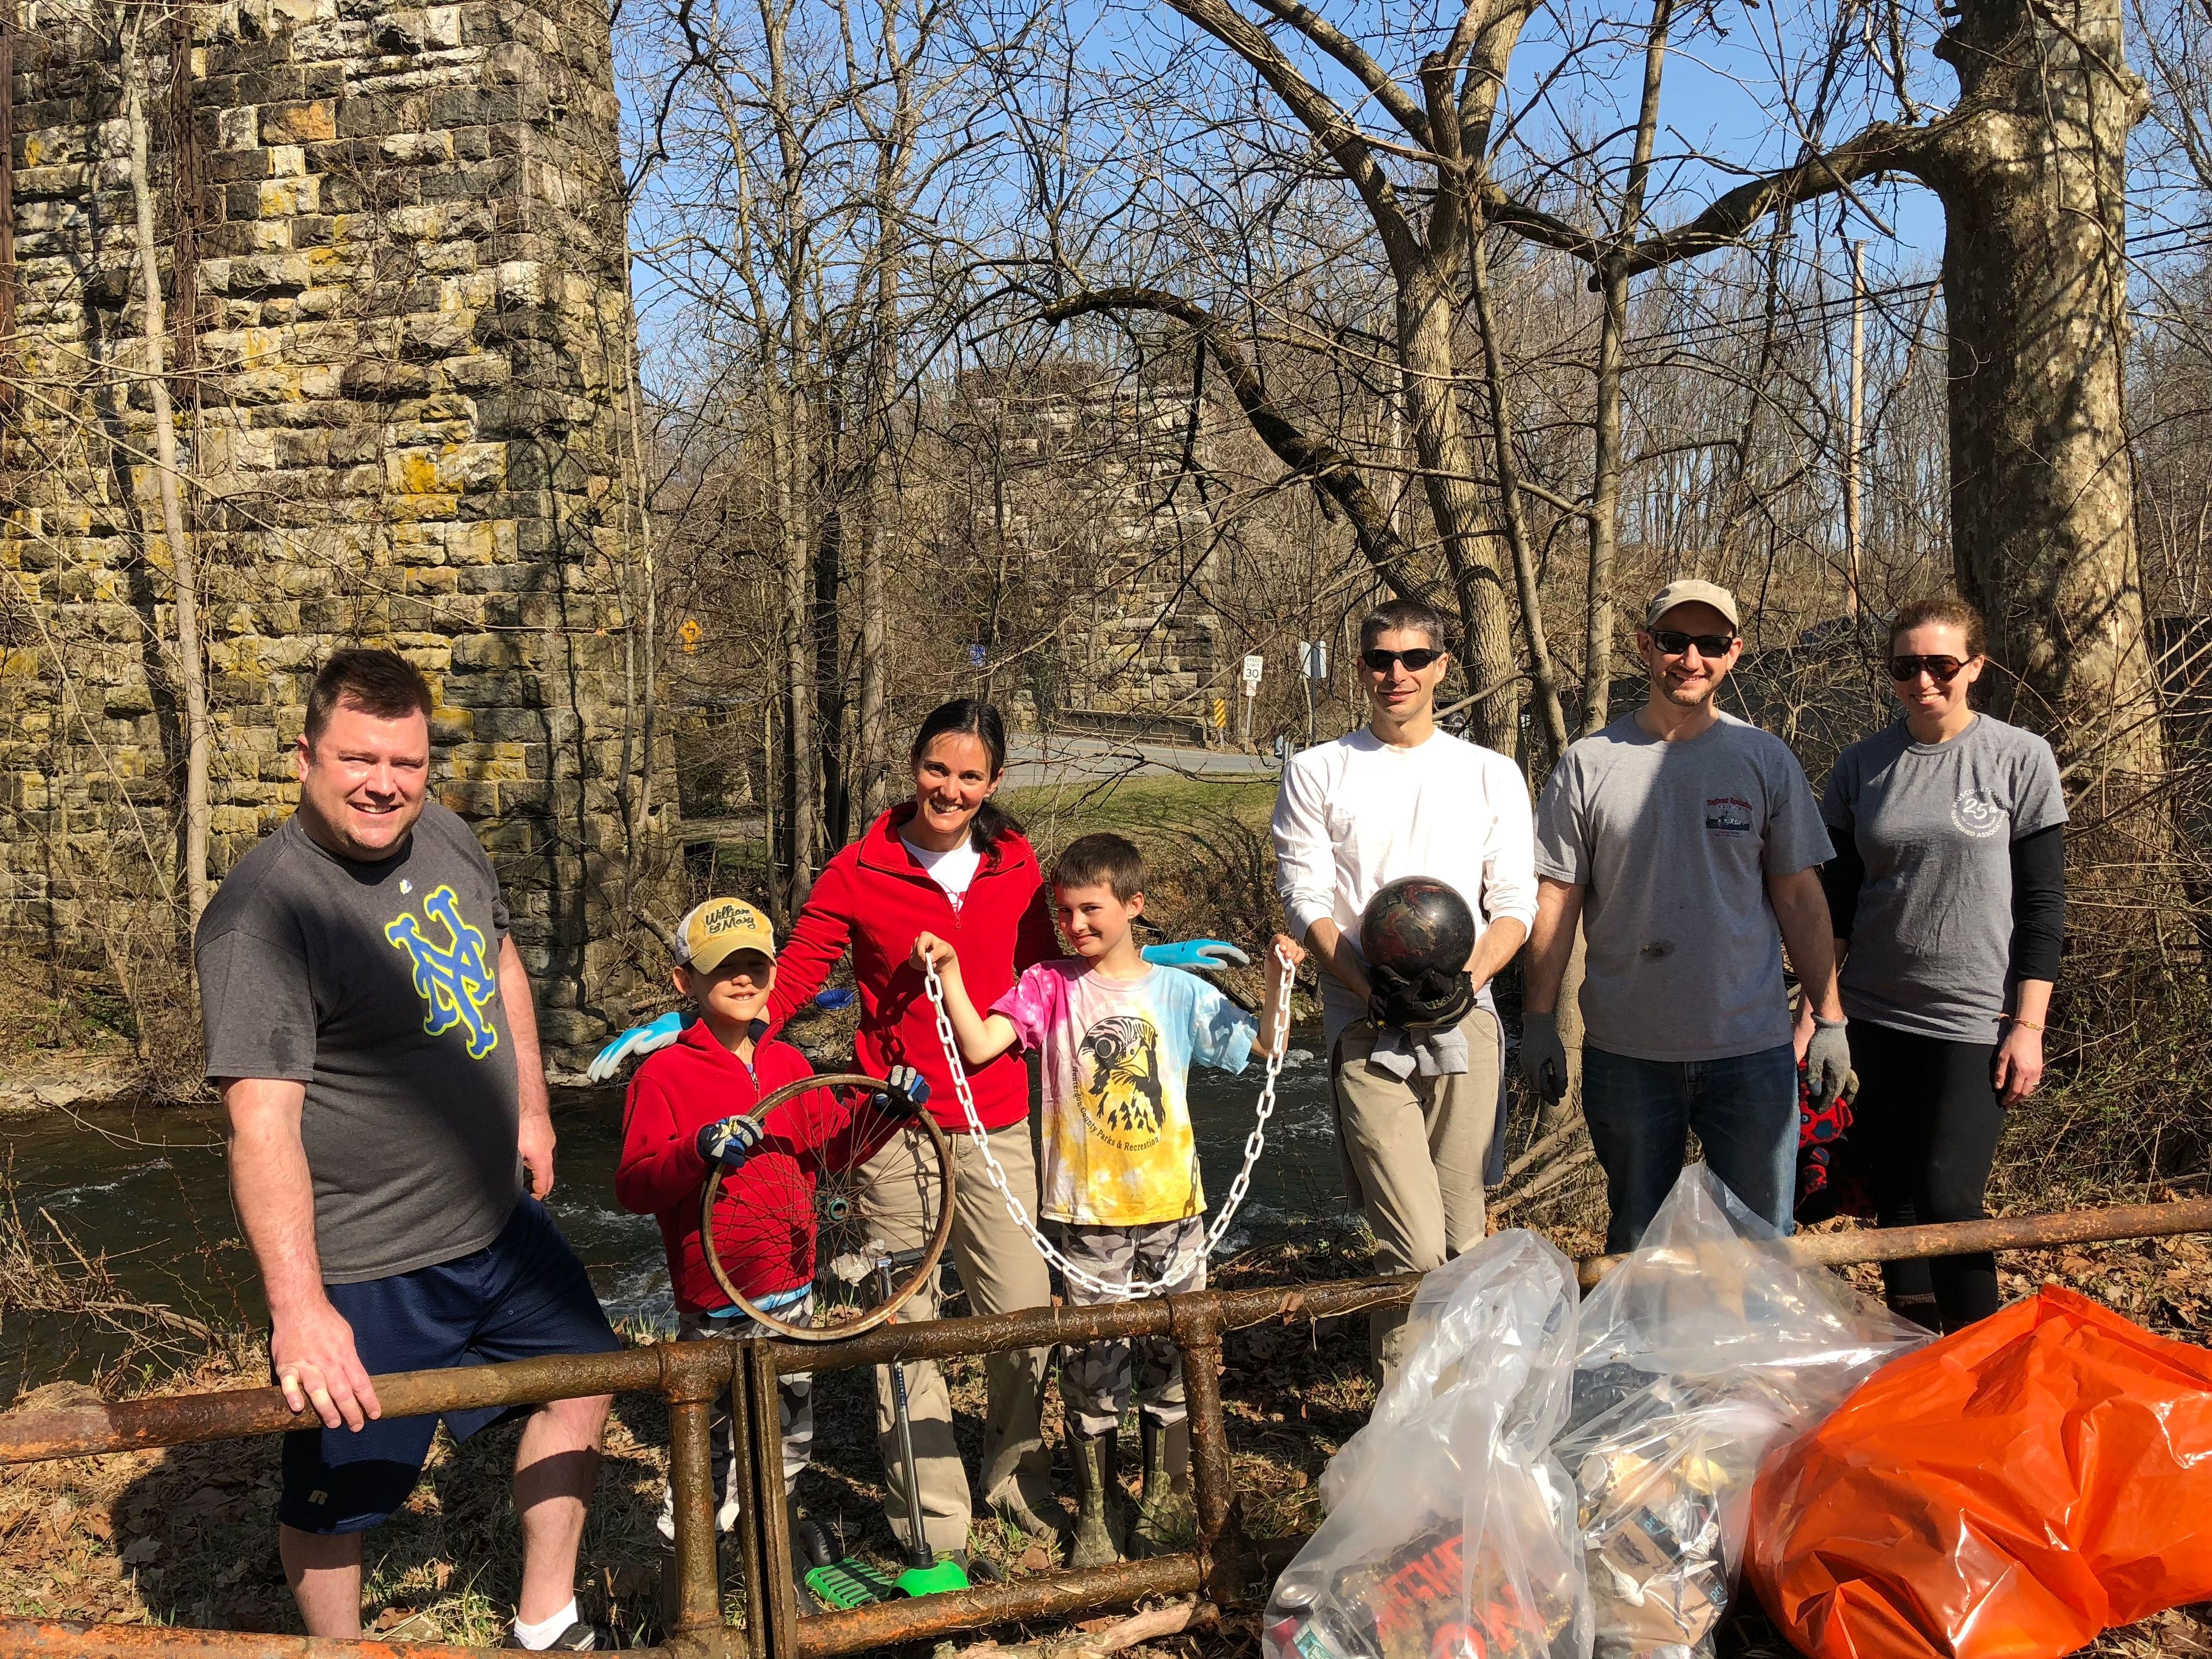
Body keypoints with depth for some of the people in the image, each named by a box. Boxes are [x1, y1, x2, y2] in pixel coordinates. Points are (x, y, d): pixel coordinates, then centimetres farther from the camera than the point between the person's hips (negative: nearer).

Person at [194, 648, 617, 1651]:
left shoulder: (442, 836, 0)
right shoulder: (265, 913, -24)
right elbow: (261, 1120, -30)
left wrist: (531, 1114, 17)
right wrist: (298, 1309, -36)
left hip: (500, 1221, 8)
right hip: (362, 1272, -8)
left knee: (580, 1372, 20)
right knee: (336, 1499, 8)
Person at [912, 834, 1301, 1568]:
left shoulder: (1178, 992, 3)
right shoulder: (1049, 987, 1)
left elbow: (1263, 1046, 3)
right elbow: (978, 1045, -10)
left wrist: (1278, 980, -10)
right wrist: (950, 973, -18)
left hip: (1171, 1207, 1)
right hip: (1089, 1212, -1)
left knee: (1172, 1356, 10)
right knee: (1091, 1368, 3)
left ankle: (1159, 1501, 28)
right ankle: (1096, 1514, 20)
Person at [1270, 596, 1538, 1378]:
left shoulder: (1491, 775, 14)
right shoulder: (1318, 773, 8)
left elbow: (1515, 901, 9)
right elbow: (1305, 898, 2)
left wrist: (1467, 976, -10)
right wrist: (1373, 989, -13)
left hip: (1467, 1019, 3)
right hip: (1365, 1027, -2)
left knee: (1463, 1237, 6)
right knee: (1415, 1245, -11)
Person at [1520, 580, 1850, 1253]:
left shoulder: (1766, 761, 3)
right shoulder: (1588, 764, -1)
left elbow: (1799, 897, 6)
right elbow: (1556, 901, 1)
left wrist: (1829, 1018, 4)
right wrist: (1538, 1020, -2)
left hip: (1751, 1051, 0)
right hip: (1625, 1052, 0)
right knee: (1636, 1248, 14)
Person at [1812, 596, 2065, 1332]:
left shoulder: (2020, 759, -2)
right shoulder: (1862, 765, 6)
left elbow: (2043, 904, -2)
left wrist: (2029, 1025, -7)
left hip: (1976, 1021, -3)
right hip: (1875, 1016, 4)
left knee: (1948, 1198, -9)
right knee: (1893, 1197, 8)